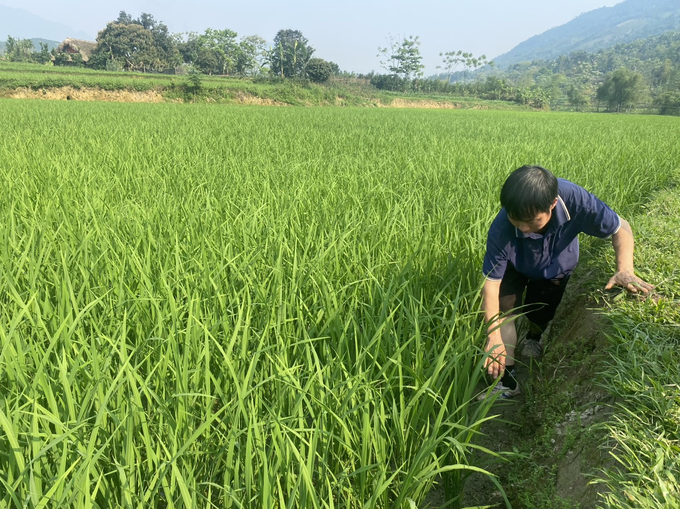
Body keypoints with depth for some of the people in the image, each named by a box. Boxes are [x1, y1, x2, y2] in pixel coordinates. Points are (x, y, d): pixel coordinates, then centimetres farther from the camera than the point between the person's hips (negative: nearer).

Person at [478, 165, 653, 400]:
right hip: (516, 266, -1)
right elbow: (491, 283, -36)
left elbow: (620, 228, -25)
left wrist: (625, 270, -43)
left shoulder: (575, 199, -42)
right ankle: (506, 376, -6)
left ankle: (534, 337, 47)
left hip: (555, 268, 1)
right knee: (504, 310, -20)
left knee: (539, 317, 9)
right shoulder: (501, 230, -43)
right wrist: (494, 337, -41)